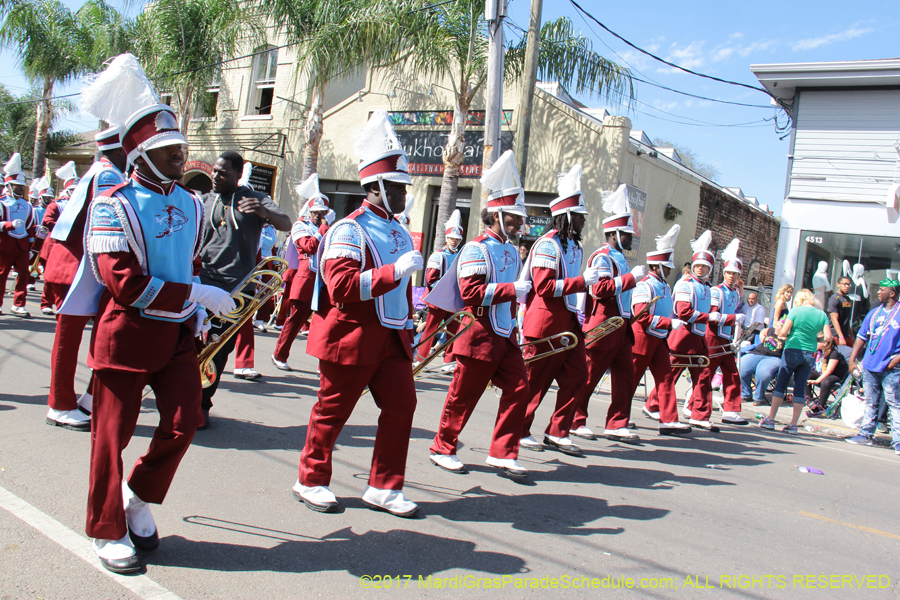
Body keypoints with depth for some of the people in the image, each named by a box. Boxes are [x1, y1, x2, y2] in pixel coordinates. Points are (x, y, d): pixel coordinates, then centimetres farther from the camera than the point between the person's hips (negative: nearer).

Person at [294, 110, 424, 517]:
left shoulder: (399, 232, 13)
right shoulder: (350, 229, -12)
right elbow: (341, 287, -24)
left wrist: (408, 329, 21)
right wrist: (395, 271, -29)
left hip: (392, 339, 7)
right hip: (352, 338, -7)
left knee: (402, 406, 3)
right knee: (332, 411, 6)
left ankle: (384, 487, 16)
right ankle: (311, 481, 24)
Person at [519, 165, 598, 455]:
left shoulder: (576, 247, 15)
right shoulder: (548, 244, -15)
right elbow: (544, 286, -23)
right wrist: (583, 280, -24)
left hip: (569, 323, 9)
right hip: (546, 324, -9)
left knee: (577, 377, 6)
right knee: (535, 380, 1)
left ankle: (557, 433, 16)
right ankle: (519, 431, 17)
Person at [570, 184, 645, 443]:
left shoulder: (619, 257, 18)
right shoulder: (602, 257, -12)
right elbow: (601, 288, -25)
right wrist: (632, 276, -22)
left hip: (620, 326, 10)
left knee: (625, 374, 7)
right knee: (589, 375, 0)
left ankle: (617, 425, 13)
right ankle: (575, 421, 11)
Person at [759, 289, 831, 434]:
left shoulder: (796, 311, -6)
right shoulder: (822, 314, 3)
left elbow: (783, 333, -10)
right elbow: (828, 337, -1)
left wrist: (781, 334, 12)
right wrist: (814, 336, 16)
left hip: (793, 350, -3)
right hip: (809, 353, 3)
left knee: (781, 384, 4)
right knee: (800, 388, 7)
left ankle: (770, 420, 3)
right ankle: (793, 424, 7)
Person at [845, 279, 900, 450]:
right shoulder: (874, 313, 13)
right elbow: (862, 337, 15)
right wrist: (852, 359, 8)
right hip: (870, 365, 6)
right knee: (870, 403, 13)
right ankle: (866, 434, 21)